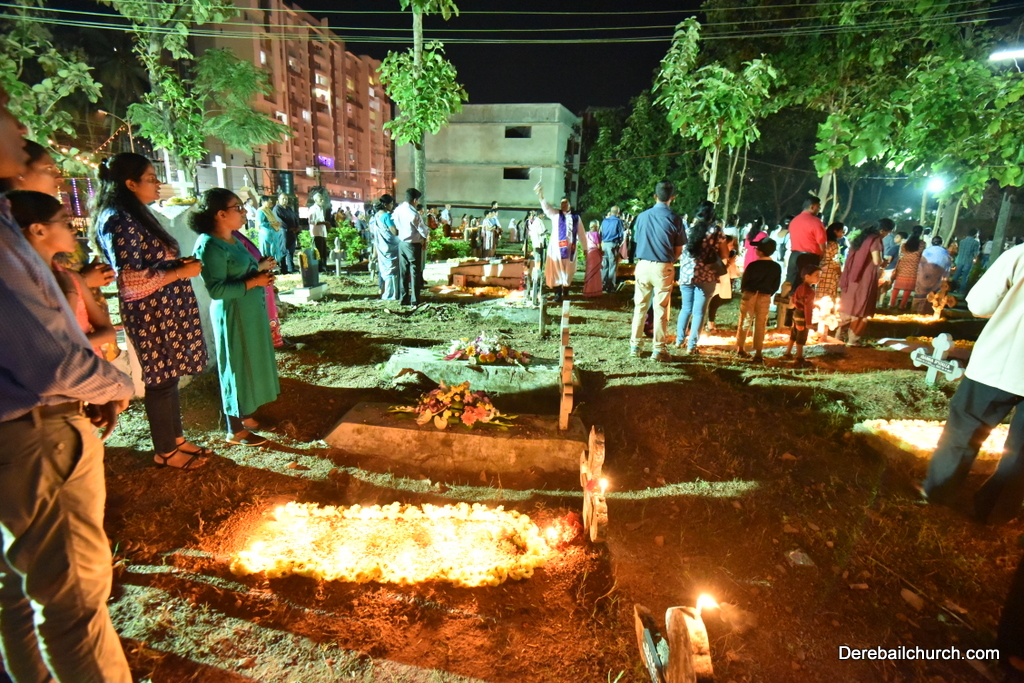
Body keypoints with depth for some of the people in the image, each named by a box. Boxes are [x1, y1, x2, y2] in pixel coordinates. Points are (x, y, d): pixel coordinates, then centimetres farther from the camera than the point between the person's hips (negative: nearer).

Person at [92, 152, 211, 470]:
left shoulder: (135, 214, 14)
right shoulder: (118, 220, -16)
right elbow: (130, 278, -23)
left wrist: (181, 262, 6)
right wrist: (181, 272, -18)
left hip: (166, 309, 9)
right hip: (151, 313, -9)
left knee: (169, 376, 15)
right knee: (161, 380, 2)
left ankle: (176, 439, 28)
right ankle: (165, 452, 16)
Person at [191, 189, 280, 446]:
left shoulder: (232, 239, 10)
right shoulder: (210, 245, -19)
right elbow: (216, 288, -24)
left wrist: (260, 268, 6)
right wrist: (253, 282, -25)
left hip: (251, 311, 9)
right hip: (232, 315, -9)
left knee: (251, 364, 18)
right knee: (238, 367, 1)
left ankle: (246, 415, 35)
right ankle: (235, 430, 16)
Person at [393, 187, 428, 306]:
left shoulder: (398, 209, -1)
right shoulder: (414, 214, -20)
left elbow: (396, 224, 9)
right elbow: (423, 230, -13)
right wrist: (426, 236, 7)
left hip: (401, 243, 6)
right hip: (413, 245, -6)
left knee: (403, 271, 11)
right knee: (415, 272, 2)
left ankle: (403, 299, 14)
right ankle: (415, 300, 5)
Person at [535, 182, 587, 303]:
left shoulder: (576, 218, 10)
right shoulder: (555, 214, 4)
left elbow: (581, 233, 12)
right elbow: (546, 207, -13)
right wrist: (541, 196, -31)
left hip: (570, 248, 2)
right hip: (556, 247, -1)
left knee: (568, 270, 7)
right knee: (556, 270, -2)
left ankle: (566, 289, 25)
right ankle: (558, 293, 3)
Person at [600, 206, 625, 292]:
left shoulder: (604, 221, 9)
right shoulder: (618, 221, -4)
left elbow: (601, 233, 12)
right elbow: (621, 234, -4)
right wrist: (619, 243, 8)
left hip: (604, 244, 5)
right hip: (613, 245, -5)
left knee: (604, 266, 11)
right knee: (613, 266, 0)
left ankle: (603, 284, 14)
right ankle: (611, 286, 1)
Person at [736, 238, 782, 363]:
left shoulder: (753, 265, -12)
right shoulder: (777, 267, -2)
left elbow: (744, 281, -6)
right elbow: (776, 285, 1)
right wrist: (768, 294, 15)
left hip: (749, 295, -2)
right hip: (765, 298, 2)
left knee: (744, 322, 10)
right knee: (760, 325, 7)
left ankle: (740, 349, 16)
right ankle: (758, 353, 7)